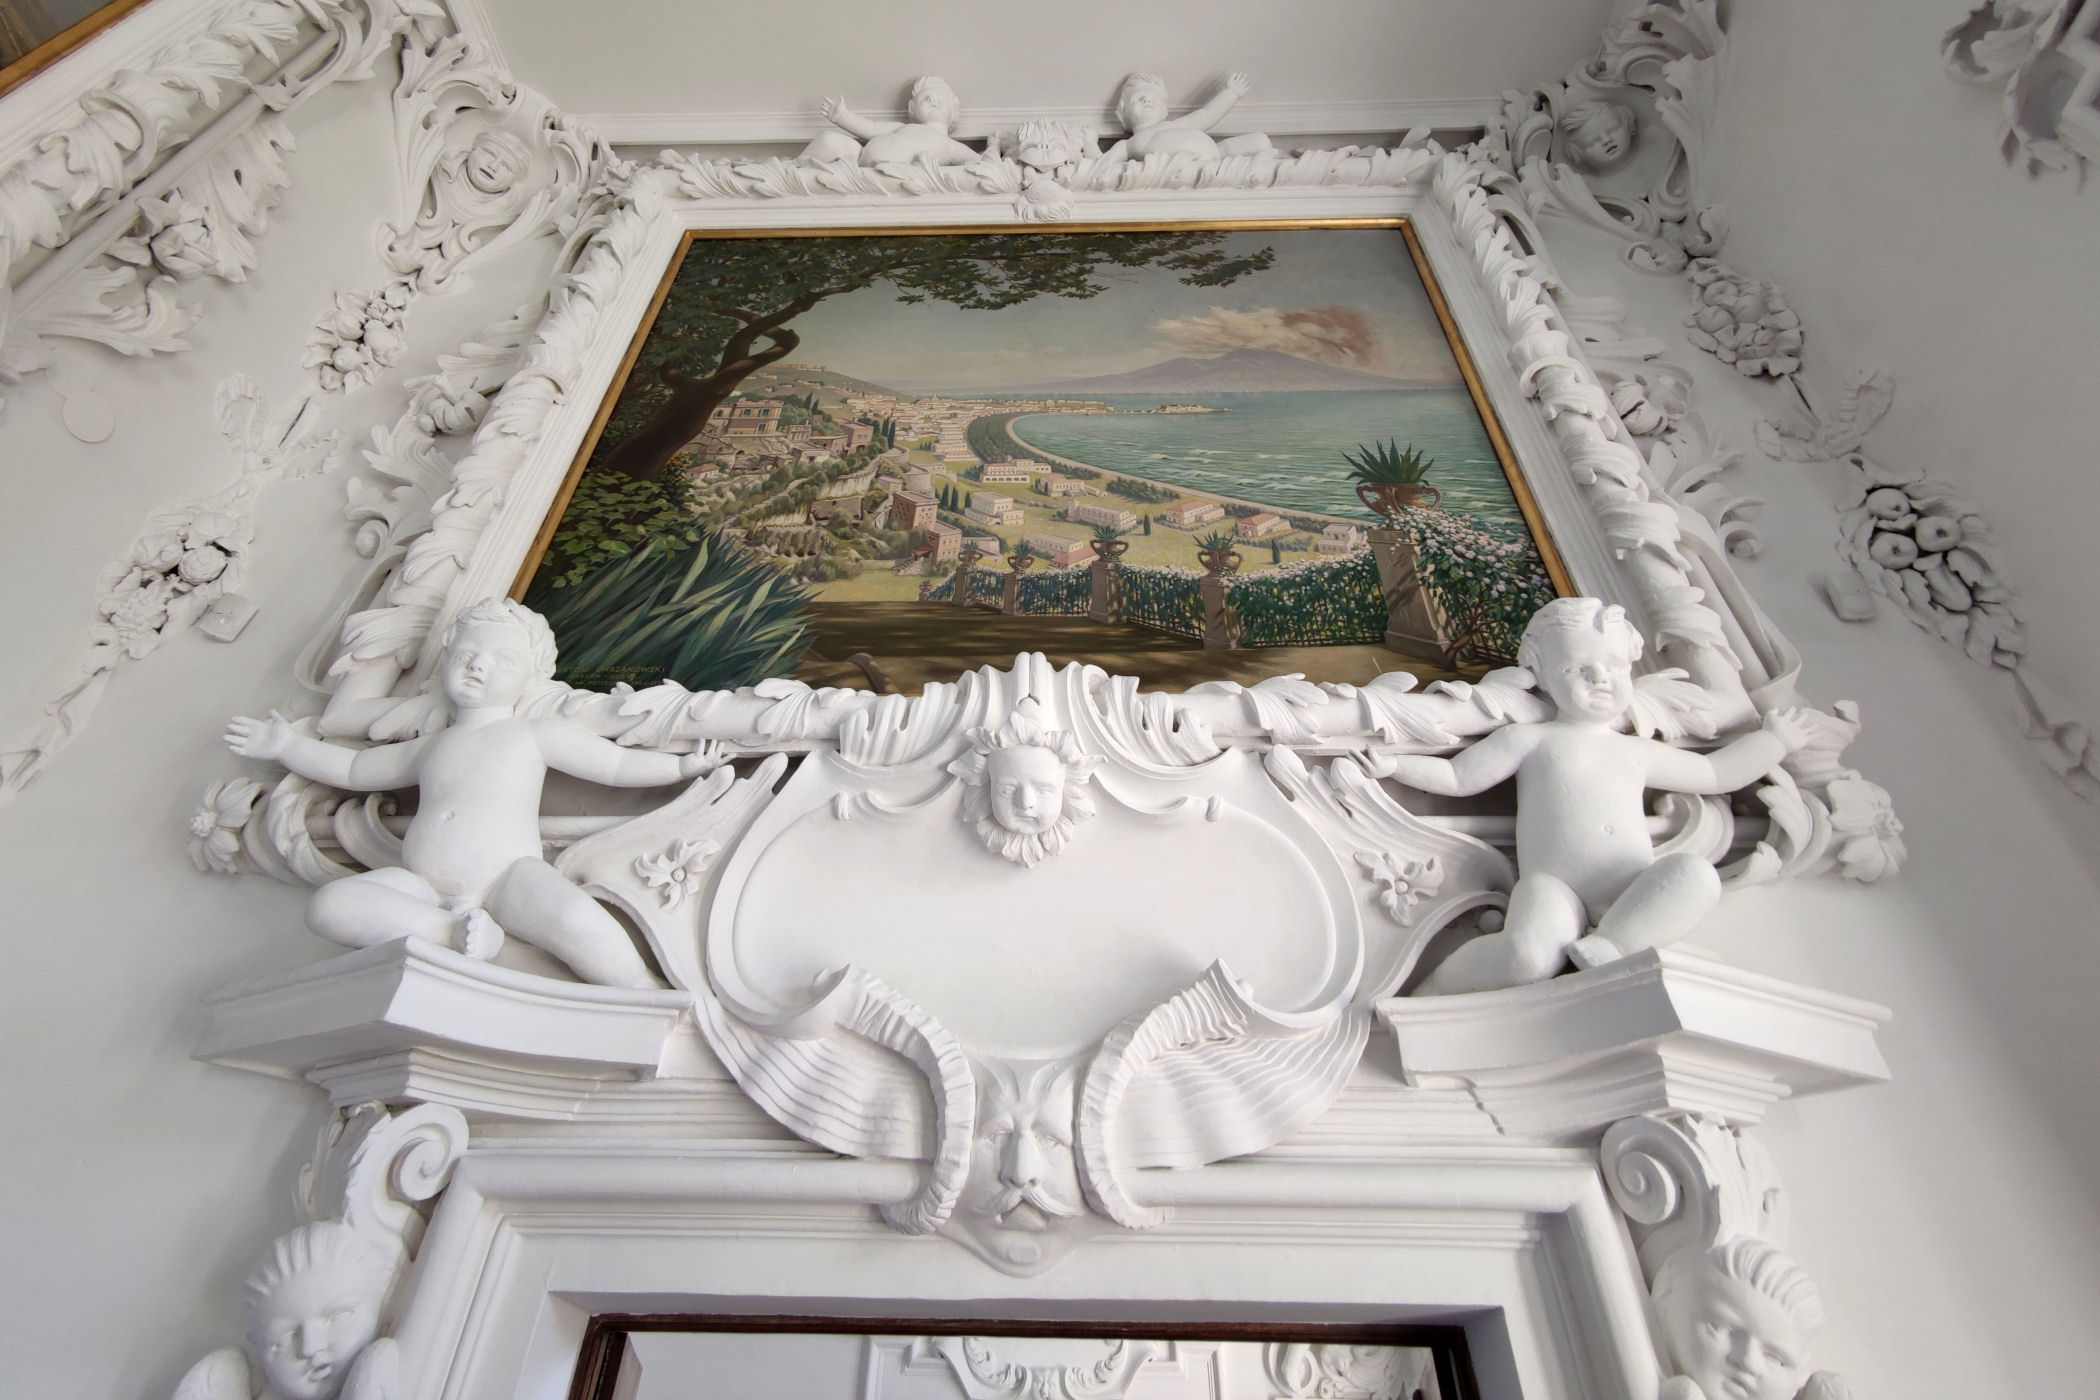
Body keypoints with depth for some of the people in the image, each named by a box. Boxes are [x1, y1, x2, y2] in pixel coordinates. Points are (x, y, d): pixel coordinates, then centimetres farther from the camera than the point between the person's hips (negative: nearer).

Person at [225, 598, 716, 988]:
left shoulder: (537, 734, 14)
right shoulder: (430, 747, 29)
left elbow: (618, 764, 9)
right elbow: (353, 769, 44)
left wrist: (680, 765, -2)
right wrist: (288, 745, 37)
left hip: (510, 878, -5)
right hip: (424, 886, 5)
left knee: (578, 921, -35)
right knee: (330, 903, -22)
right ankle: (452, 932, -31)